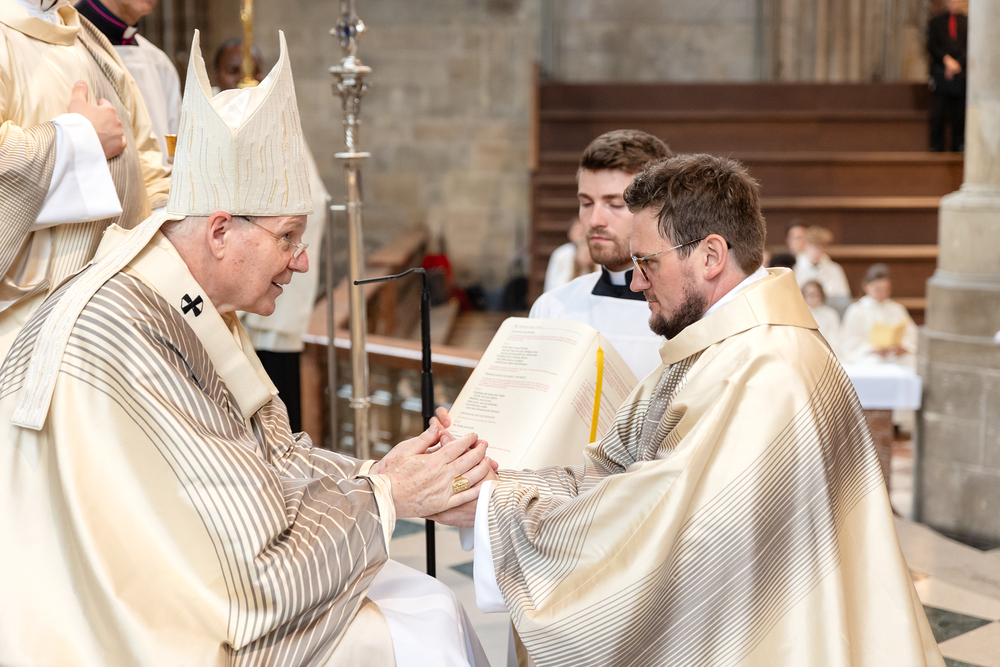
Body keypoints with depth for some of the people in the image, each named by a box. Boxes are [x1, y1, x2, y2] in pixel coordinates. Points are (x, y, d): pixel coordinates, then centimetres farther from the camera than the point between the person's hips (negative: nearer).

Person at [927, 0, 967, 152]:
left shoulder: (968, 22, 12)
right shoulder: (936, 22, 14)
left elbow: (969, 48, 4)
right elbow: (931, 46, 4)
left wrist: (957, 64, -10)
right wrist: (947, 59, -11)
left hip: (961, 72, 0)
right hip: (940, 71, 0)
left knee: (959, 114, -3)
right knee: (937, 112, -6)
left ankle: (958, 147, 2)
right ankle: (936, 147, -2)